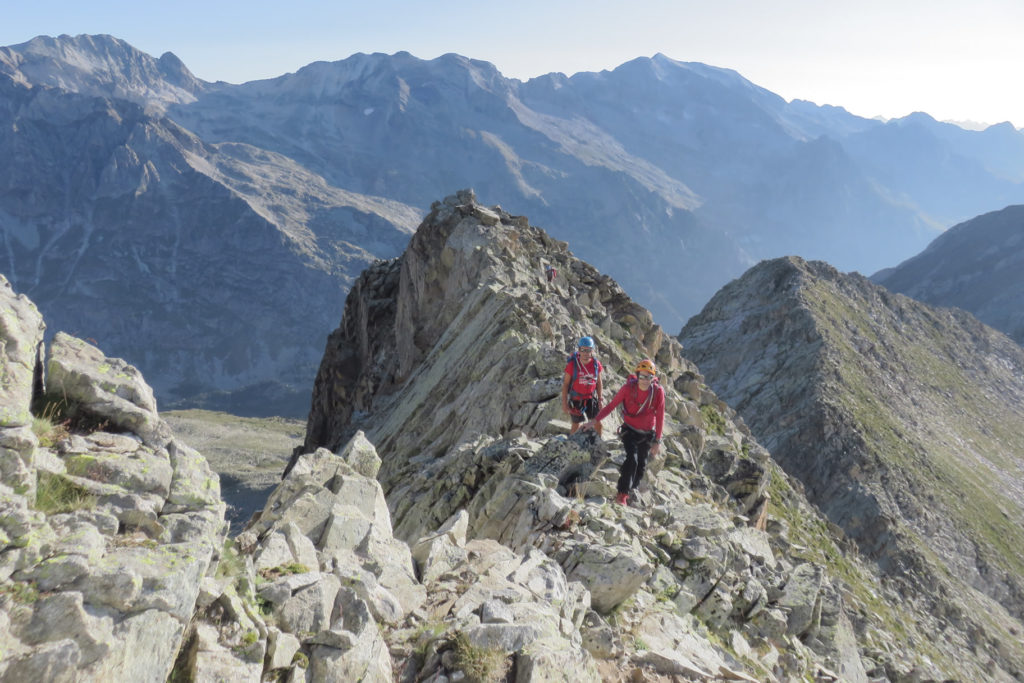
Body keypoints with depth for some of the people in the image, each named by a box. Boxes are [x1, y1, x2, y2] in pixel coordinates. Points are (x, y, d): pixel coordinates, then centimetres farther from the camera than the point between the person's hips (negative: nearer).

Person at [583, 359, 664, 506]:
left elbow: (660, 417, -11)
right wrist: (595, 420, -22)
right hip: (629, 431, -2)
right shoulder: (628, 388, -18)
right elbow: (611, 405, -13)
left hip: (647, 433, 2)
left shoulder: (658, 392, -17)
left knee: (641, 465, 8)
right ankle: (622, 494, -15)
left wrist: (657, 441, -10)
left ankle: (630, 490, 27)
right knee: (632, 459, -21)